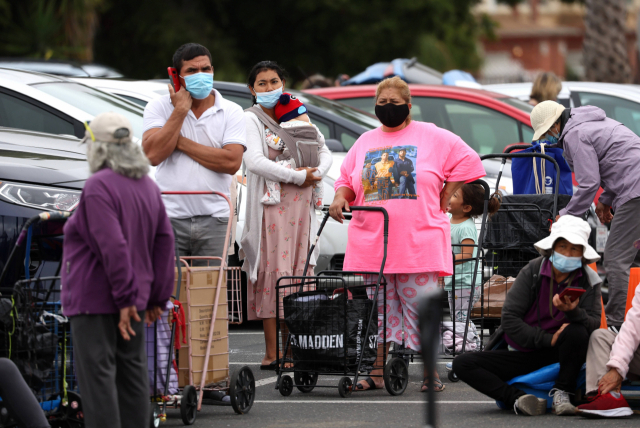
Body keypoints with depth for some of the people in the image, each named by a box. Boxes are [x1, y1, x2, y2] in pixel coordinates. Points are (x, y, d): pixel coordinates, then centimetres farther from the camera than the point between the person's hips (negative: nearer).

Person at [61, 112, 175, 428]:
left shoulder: (98, 186, -16)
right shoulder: (147, 186, 9)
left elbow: (113, 246, -23)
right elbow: (164, 242, 8)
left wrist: (126, 298, -19)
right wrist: (158, 297, 10)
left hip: (96, 297, -8)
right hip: (132, 295, 8)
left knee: (97, 376, -7)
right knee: (131, 374, 11)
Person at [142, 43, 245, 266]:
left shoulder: (231, 112, 6)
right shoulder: (159, 107, 6)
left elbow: (232, 162, -8)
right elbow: (153, 155, -10)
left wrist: (182, 143, -6)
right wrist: (180, 110, -8)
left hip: (214, 221, 1)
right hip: (170, 218, -1)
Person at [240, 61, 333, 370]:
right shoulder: (251, 121, 0)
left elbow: (325, 154, 17)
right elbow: (255, 162, -14)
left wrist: (315, 175, -5)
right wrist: (298, 176, -15)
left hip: (301, 206, 5)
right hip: (271, 205, -5)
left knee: (300, 274, 0)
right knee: (274, 274, -9)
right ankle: (272, 352, -8)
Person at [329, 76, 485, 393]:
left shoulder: (432, 137, 4)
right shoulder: (365, 142, 16)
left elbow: (466, 161, 4)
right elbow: (346, 180, 21)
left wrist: (443, 201, 2)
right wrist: (341, 197, -1)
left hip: (419, 244, -3)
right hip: (370, 244, 3)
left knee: (422, 306, -4)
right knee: (376, 309, 1)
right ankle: (376, 372, 5)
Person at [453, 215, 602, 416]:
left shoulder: (588, 280, -5)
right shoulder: (532, 272, -8)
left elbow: (594, 325, -16)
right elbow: (509, 319, -12)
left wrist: (573, 311, -38)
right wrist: (548, 339, -20)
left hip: (557, 355, -1)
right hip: (521, 353, 1)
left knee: (577, 332, -34)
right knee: (462, 363, -20)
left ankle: (561, 394, -19)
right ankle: (518, 399, -34)